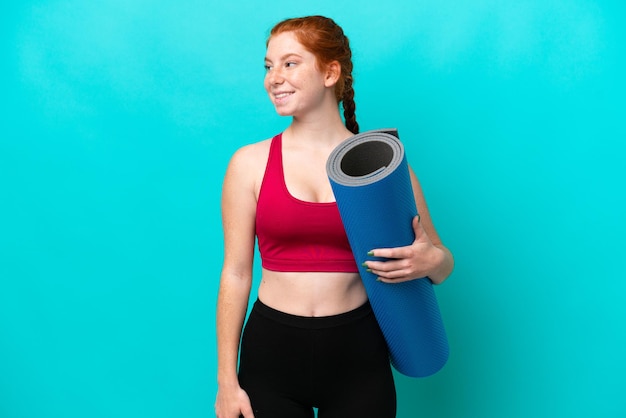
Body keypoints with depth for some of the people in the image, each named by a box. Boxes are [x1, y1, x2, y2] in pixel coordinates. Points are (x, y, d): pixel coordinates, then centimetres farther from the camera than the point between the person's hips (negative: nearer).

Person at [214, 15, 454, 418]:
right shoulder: (250, 163, -2)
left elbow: (441, 262, 4)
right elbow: (235, 274, 0)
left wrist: (431, 261, -20)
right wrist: (227, 381, 1)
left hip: (357, 355, 1)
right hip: (271, 353, 0)